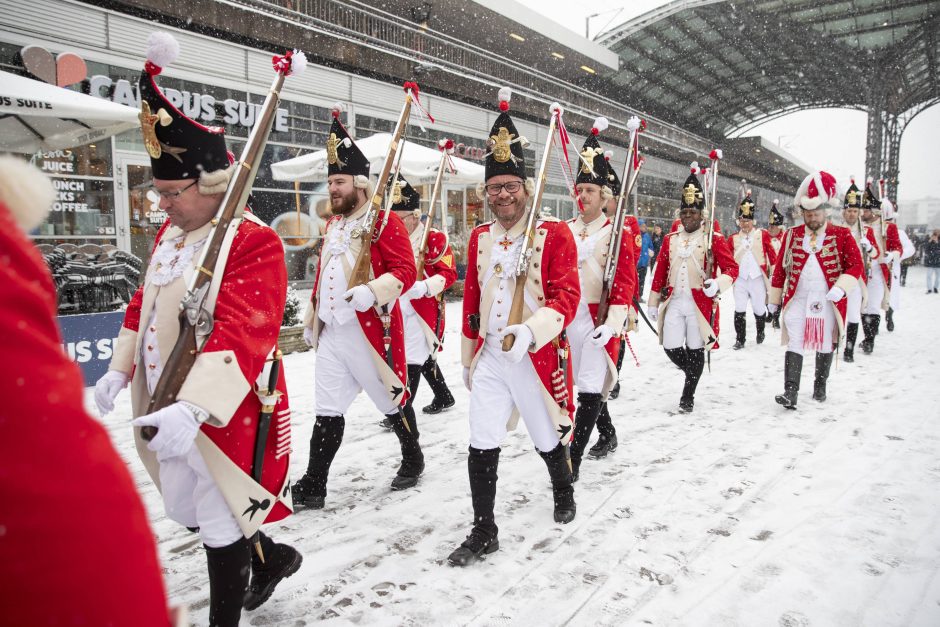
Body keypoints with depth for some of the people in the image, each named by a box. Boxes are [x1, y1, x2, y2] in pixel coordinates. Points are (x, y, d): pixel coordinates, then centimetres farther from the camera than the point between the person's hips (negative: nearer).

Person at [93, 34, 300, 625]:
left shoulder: (253, 242, -21)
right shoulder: (172, 233, 8)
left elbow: (241, 334, -32)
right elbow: (145, 303, 18)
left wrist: (193, 408, -40)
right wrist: (121, 369, 13)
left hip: (222, 413, -9)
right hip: (168, 404, 9)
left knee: (220, 520, 6)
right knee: (191, 510, 22)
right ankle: (273, 556, 45)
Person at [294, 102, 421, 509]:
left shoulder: (385, 222, -8)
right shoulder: (333, 225, 16)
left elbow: (405, 270, -17)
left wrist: (373, 291, -32)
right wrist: (312, 318, 24)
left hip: (370, 331, -7)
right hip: (331, 334, 7)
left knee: (391, 399, 10)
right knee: (327, 410, 8)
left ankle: (413, 460, 33)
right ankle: (312, 487, 14)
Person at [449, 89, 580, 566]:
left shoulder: (555, 233, -8)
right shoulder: (479, 238, 7)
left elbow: (566, 296, -16)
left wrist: (528, 332, -32)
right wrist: (467, 357, 16)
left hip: (538, 358, -3)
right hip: (488, 359, 3)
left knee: (548, 441, 15)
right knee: (481, 447, 0)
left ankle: (563, 492, 47)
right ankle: (484, 532, 17)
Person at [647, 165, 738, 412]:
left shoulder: (714, 239, -1)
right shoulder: (670, 239, 10)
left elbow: (732, 268, -3)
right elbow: (660, 273, 13)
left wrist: (717, 285, -23)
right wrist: (653, 303, 13)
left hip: (701, 304, -3)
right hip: (674, 302, 3)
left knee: (696, 349, 4)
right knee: (671, 347, 0)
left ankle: (688, 395, 20)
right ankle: (694, 372, 34)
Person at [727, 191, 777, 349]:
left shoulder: (763, 235, 2)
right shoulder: (733, 238, 8)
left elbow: (772, 254, 3)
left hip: (758, 278, -1)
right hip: (740, 279, 1)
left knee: (759, 309, 10)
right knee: (739, 310, -2)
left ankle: (760, 332, 35)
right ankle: (740, 339, 7)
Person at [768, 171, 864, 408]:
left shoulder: (842, 235, 0)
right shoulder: (792, 235, 5)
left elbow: (856, 265, -3)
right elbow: (780, 268, 7)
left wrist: (840, 288, -20)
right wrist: (775, 300, 7)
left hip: (828, 302, 0)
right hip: (797, 300, 0)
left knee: (826, 345, 12)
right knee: (794, 344, -7)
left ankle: (820, 387, 30)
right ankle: (791, 392, -10)